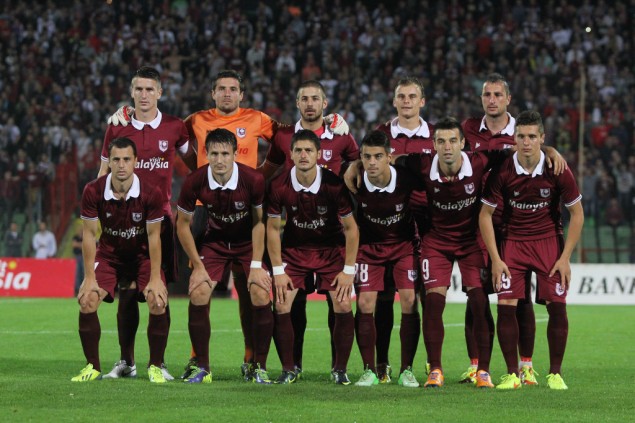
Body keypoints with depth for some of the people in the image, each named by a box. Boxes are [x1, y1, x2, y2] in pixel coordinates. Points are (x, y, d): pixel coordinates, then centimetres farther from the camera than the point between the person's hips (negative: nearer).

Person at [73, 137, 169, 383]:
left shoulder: (151, 194, -21)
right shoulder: (93, 192, -18)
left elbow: (153, 236, -14)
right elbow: (89, 234, -12)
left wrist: (155, 278, -17)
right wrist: (89, 278, -14)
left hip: (142, 256, -1)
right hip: (108, 255, 1)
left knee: (158, 302, -22)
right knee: (87, 301, -18)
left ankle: (155, 367, -4)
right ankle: (93, 367, -2)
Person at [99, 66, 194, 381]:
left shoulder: (174, 128, 3)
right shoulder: (117, 129, 5)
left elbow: (194, 165, 17)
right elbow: (104, 173, 12)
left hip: (161, 217, -1)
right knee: (126, 292, 1)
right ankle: (125, 361, 10)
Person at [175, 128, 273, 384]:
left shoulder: (253, 180, -25)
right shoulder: (194, 183, -21)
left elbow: (259, 222, -11)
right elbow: (183, 224, -6)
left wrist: (256, 265, -14)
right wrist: (198, 265, -9)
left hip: (249, 243, -1)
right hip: (214, 242, 1)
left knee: (261, 297, -19)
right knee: (198, 295, -16)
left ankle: (260, 368, -3)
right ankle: (202, 368, -2)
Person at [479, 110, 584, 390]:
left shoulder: (557, 171, -12)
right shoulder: (502, 172, -12)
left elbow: (577, 214, -2)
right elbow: (485, 214, -2)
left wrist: (565, 257, -7)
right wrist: (495, 258, -8)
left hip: (549, 240, 0)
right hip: (512, 241, 0)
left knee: (557, 306, -9)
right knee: (506, 306, -12)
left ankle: (555, 373, 5)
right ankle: (512, 374, 0)